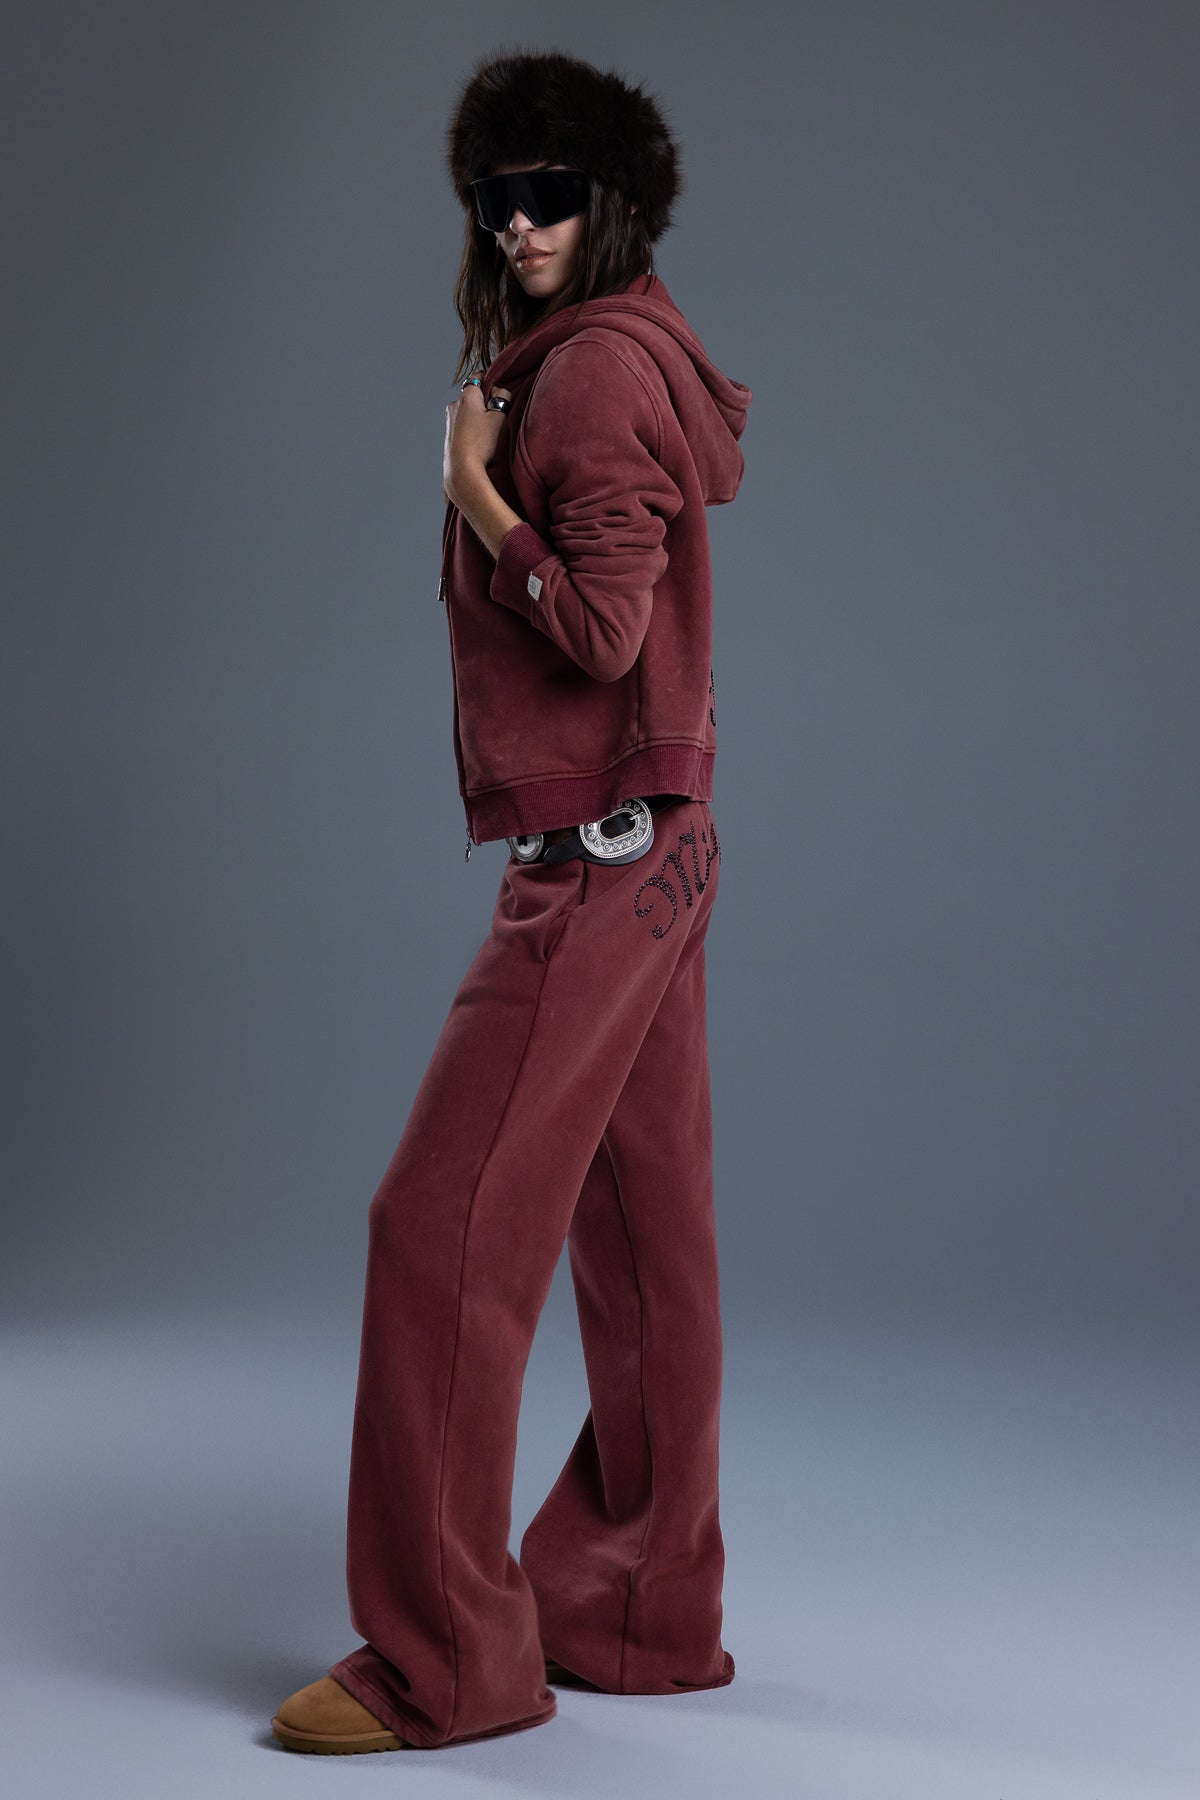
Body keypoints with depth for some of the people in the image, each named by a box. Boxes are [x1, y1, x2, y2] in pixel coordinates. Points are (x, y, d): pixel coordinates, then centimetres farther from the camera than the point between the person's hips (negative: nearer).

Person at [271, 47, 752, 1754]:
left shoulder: (598, 368, -13)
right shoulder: (640, 353, 17)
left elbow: (603, 628, -20)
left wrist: (478, 497, -10)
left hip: (599, 857, -10)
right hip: (655, 848, 10)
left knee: (444, 1227, -8)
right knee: (641, 1241, 12)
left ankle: (444, 1657, -1)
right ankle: (647, 1617, 22)